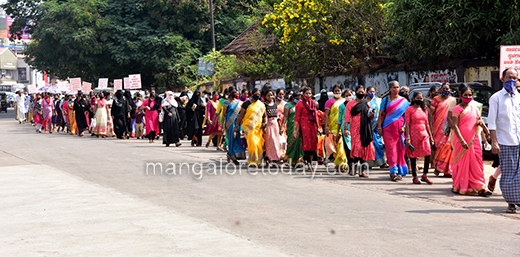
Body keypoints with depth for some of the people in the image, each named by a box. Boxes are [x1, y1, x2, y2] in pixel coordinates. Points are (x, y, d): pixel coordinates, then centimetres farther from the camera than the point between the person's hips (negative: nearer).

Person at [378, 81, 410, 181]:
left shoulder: (404, 101, 9)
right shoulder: (385, 100, 8)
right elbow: (381, 114, 7)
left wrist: (404, 127, -6)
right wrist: (379, 127, -2)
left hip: (399, 128, 1)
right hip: (388, 127, -1)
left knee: (400, 149, 1)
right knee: (391, 148, -6)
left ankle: (400, 170, 11)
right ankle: (393, 171, -6)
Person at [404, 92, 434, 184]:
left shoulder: (424, 109, 14)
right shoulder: (409, 109, -3)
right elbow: (407, 124, -7)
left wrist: (430, 136, 17)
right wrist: (408, 137, -14)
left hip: (424, 134, 5)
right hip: (414, 135, -5)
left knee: (428, 153, -7)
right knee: (413, 156, 1)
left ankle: (425, 175, 3)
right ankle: (414, 177, 12)